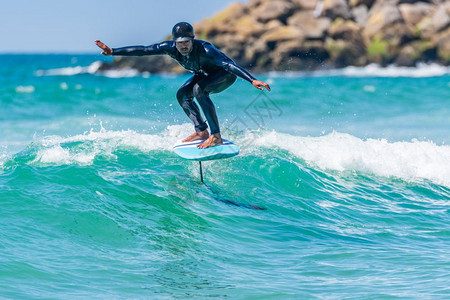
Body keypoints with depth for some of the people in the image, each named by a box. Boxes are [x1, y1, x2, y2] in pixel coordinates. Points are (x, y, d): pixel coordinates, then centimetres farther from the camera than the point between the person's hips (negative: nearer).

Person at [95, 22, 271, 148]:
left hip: (226, 75, -7)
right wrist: (113, 52, -21)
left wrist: (252, 80, -58)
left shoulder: (204, 49, -37)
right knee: (182, 95, -5)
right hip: (206, 74, 8)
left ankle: (216, 136, -31)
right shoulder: (171, 48, -21)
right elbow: (143, 50, -18)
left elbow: (229, 64, -47)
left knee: (199, 89, -30)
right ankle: (201, 131, 1)